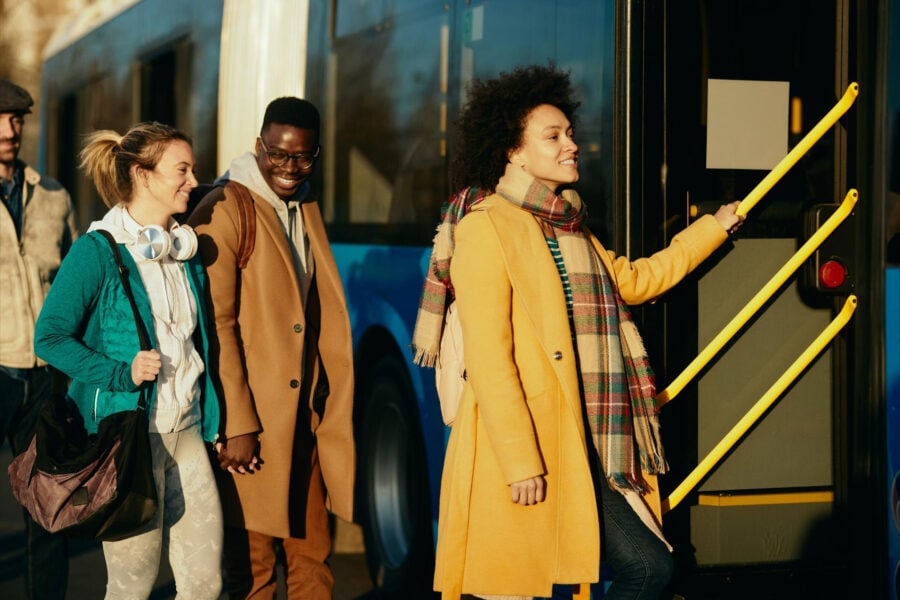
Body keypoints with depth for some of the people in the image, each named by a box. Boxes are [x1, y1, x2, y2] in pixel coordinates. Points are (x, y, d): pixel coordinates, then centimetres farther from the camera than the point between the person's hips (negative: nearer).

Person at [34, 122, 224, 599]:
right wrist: (121, 373, -21)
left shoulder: (185, 249, 11)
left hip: (185, 429, 6)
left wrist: (214, 424, 16)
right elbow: (50, 337, -10)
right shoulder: (98, 251, -10)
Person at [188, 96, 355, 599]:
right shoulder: (226, 210, -11)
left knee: (313, 556, 11)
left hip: (306, 416, 7)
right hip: (253, 417, -7)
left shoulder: (307, 207, 13)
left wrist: (330, 406, 13)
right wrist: (237, 425, -18)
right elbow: (216, 323, -15)